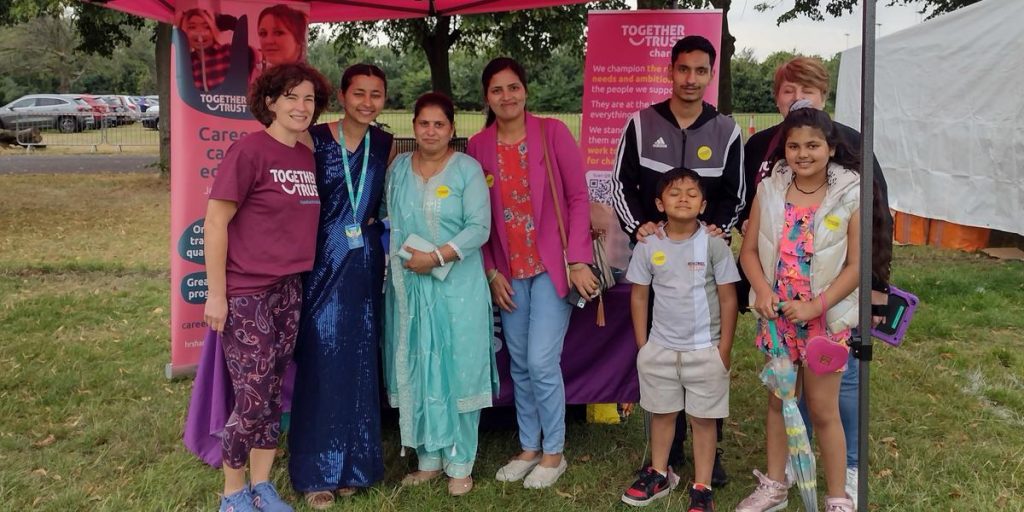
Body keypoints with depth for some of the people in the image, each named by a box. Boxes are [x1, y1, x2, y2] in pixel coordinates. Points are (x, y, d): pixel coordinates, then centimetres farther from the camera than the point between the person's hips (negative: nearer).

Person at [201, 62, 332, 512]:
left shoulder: (308, 158, 8)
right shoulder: (249, 151, -12)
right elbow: (214, 223, -13)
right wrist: (216, 293, -14)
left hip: (289, 290, 7)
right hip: (246, 294, -6)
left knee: (274, 396, 13)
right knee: (252, 401, -1)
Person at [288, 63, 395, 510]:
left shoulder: (385, 145, 6)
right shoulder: (313, 140, -7)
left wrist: (375, 223, 5)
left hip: (365, 266, 4)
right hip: (323, 265, -4)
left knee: (359, 365, 10)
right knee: (322, 364, -1)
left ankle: (352, 464, 24)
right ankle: (316, 470, 14)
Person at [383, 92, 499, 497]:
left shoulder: (467, 168, -2)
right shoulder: (399, 167, 10)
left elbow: (479, 228, -10)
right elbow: (393, 224, 11)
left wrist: (436, 256, -18)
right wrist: (404, 259, -4)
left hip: (458, 285, -3)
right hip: (410, 284, 4)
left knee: (458, 369, 1)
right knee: (417, 371, 8)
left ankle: (460, 464, 12)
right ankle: (428, 458, 20)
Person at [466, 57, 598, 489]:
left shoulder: (552, 132, -6)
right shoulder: (477, 146, 2)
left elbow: (578, 197, -6)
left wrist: (578, 261, -11)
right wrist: (492, 272, 2)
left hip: (552, 265, -3)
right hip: (509, 272, 3)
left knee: (542, 362, -6)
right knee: (520, 365, 12)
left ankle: (553, 452, 15)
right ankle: (529, 447, 29)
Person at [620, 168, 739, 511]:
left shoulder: (714, 245, -8)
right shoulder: (648, 247, -3)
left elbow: (728, 298, -4)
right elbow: (639, 296, 4)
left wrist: (724, 348, -5)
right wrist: (642, 345, 3)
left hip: (705, 349, -2)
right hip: (660, 348, 2)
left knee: (703, 418, 8)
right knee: (662, 413, 17)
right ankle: (658, 475, 35)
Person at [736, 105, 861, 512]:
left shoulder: (850, 196, -10)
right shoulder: (769, 190, -1)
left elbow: (856, 266, -11)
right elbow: (749, 251, 1)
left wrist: (814, 306, -19)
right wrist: (762, 290, -16)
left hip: (826, 318, -3)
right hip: (776, 315, 3)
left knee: (823, 409, 6)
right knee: (778, 399, 16)